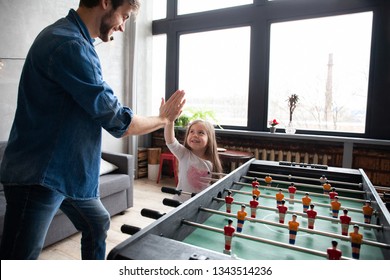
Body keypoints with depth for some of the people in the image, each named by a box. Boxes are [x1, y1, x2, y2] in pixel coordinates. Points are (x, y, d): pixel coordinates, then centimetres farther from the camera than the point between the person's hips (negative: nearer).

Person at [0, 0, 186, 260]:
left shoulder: (74, 40, 10)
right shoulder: (69, 45, -22)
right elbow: (118, 122, -21)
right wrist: (164, 119, -5)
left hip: (68, 170, 10)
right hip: (37, 176, -10)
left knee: (98, 224, 21)